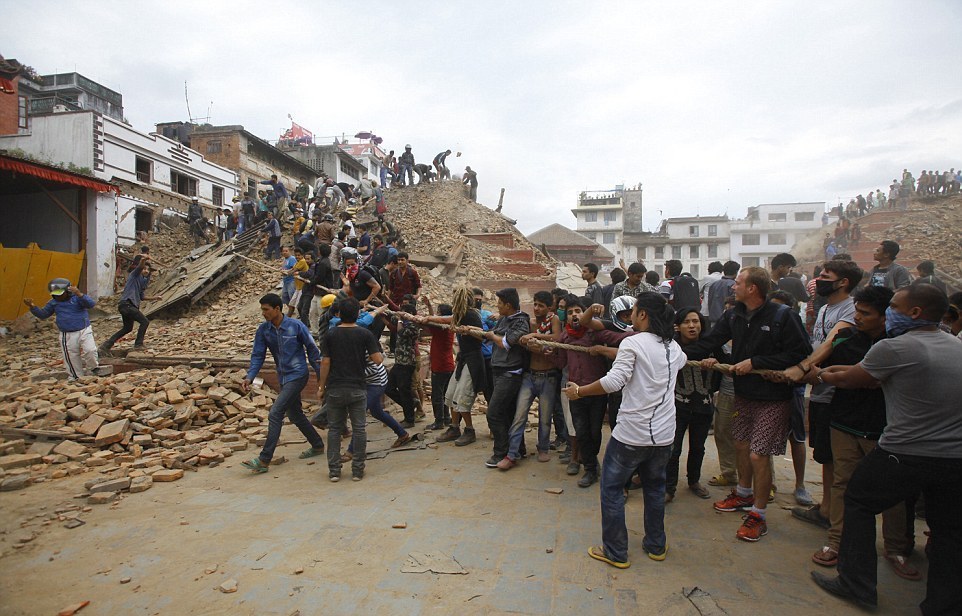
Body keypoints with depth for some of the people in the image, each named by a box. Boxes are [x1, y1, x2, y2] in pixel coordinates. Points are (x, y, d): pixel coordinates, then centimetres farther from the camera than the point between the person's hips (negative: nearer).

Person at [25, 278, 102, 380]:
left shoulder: (77, 298, -6)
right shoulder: (53, 303, 8)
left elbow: (91, 304, -23)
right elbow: (42, 314, 16)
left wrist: (80, 294, -36)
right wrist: (32, 307, -1)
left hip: (84, 331, -4)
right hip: (67, 336, 4)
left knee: (90, 350, -18)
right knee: (71, 357, 7)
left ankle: (94, 369, 8)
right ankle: (76, 377, 21)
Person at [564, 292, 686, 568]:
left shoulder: (632, 343, -14)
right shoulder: (673, 347, 8)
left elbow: (614, 381, -24)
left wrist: (579, 391, -13)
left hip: (631, 434, -7)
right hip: (664, 434, 7)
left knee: (612, 488, 8)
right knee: (655, 487, 23)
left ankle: (615, 552, 15)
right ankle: (656, 545, 34)